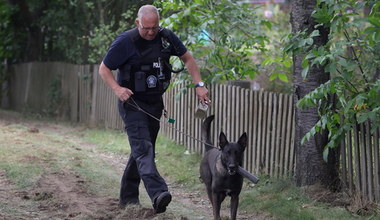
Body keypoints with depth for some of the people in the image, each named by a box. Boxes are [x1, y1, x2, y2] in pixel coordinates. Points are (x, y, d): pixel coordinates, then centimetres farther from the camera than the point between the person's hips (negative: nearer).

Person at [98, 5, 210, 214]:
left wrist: (199, 85, 0)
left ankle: (128, 198, 22)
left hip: (154, 103, 6)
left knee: (141, 149, 12)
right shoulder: (125, 42, -15)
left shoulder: (166, 37, -1)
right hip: (132, 103, -6)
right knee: (143, 148, -20)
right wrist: (117, 88, -24)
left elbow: (188, 58, 11)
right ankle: (158, 194, -36)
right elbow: (104, 68, -7)